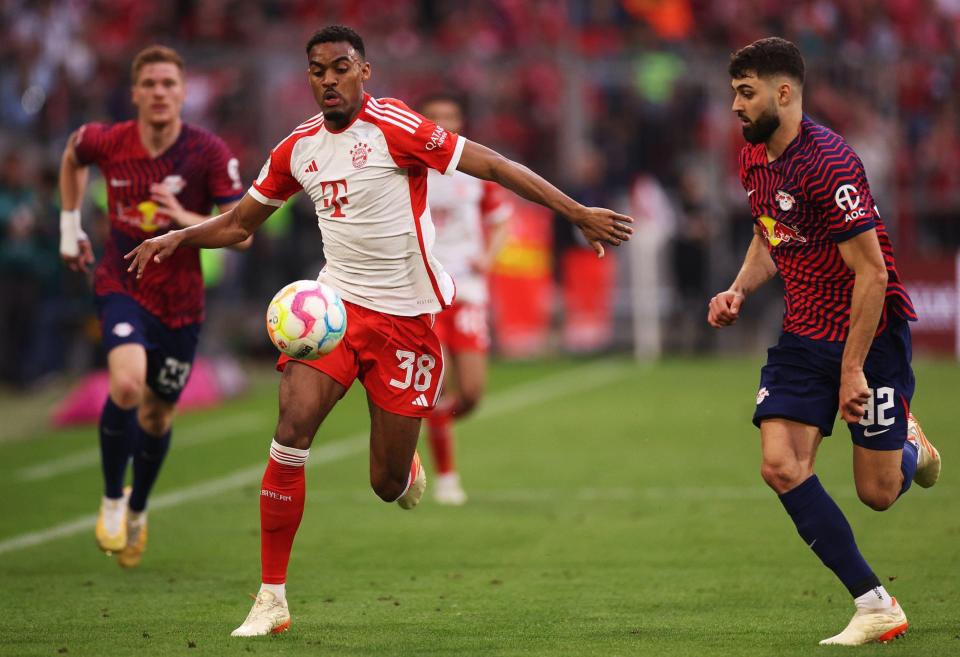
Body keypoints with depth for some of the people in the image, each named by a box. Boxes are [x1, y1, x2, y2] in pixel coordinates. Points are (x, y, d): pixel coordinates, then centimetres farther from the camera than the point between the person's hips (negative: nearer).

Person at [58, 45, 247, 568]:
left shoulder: (209, 153, -14)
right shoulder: (107, 143, -10)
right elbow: (73, 156, 16)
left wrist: (186, 219, -30)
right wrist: (70, 225, 16)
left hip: (180, 300, 1)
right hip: (122, 285, -1)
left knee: (157, 415, 12)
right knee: (127, 383, -27)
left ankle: (137, 511, 41)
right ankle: (112, 500, -4)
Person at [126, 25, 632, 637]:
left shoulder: (393, 127, -12)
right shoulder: (298, 148, 5)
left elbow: (493, 165, -14)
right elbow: (240, 223, 19)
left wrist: (578, 212, -18)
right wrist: (177, 237, 1)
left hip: (406, 318, -3)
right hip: (336, 303, 3)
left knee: (387, 486, 0)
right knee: (292, 427, -21)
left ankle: (407, 468, 43)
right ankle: (272, 598, -13)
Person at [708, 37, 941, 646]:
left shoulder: (828, 163, -22)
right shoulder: (755, 162, 4)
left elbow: (872, 272, -22)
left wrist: (852, 369, -21)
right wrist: (740, 291, 3)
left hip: (871, 331, -7)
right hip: (803, 337, 7)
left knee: (878, 492, -1)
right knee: (782, 467, -13)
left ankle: (911, 445, 37)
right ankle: (876, 607, -7)